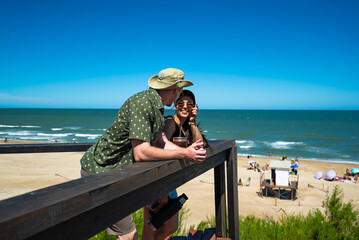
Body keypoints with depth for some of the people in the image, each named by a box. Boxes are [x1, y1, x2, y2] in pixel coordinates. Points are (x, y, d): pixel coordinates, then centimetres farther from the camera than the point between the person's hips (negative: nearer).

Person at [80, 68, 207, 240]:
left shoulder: (155, 106, 8)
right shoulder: (142, 102, -24)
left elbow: (161, 142, 11)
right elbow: (141, 153, -29)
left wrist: (187, 151, -3)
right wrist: (183, 154, -23)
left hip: (119, 168, 10)